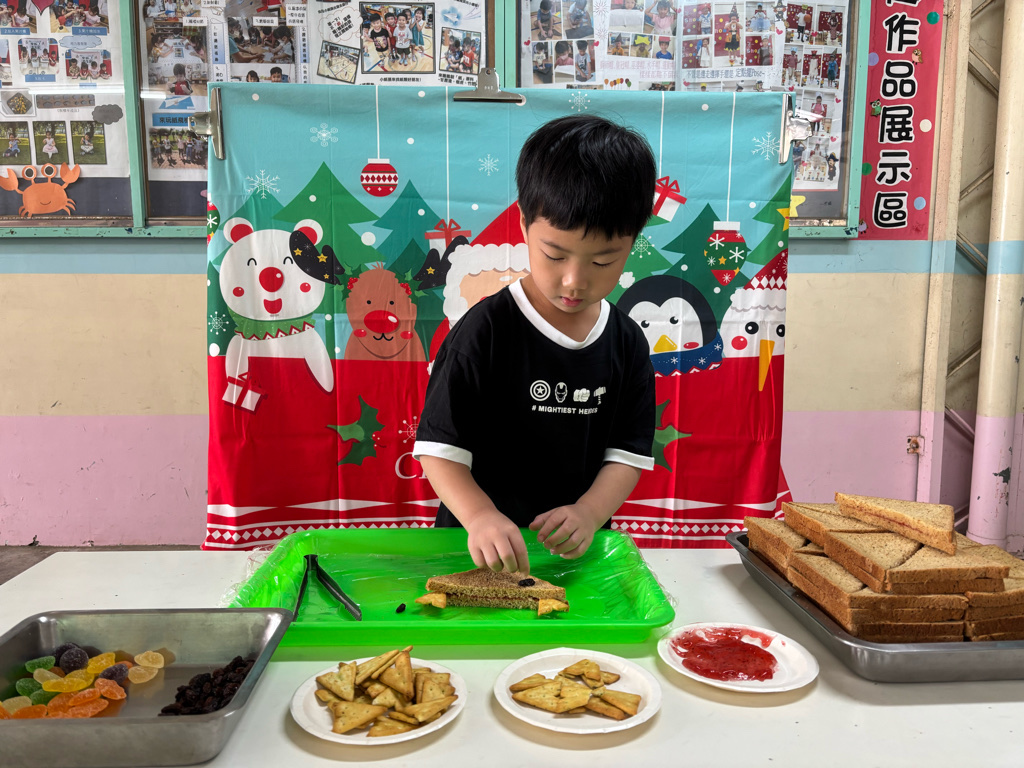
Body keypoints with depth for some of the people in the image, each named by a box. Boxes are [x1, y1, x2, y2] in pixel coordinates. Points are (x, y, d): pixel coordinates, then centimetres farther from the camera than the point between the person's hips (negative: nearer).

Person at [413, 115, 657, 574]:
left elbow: (628, 454, 3)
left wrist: (589, 513, -15)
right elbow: (438, 448, -11)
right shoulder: (485, 330, -10)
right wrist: (480, 516, -27)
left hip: (574, 552, 2)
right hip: (480, 551, -2)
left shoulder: (627, 343, 2)